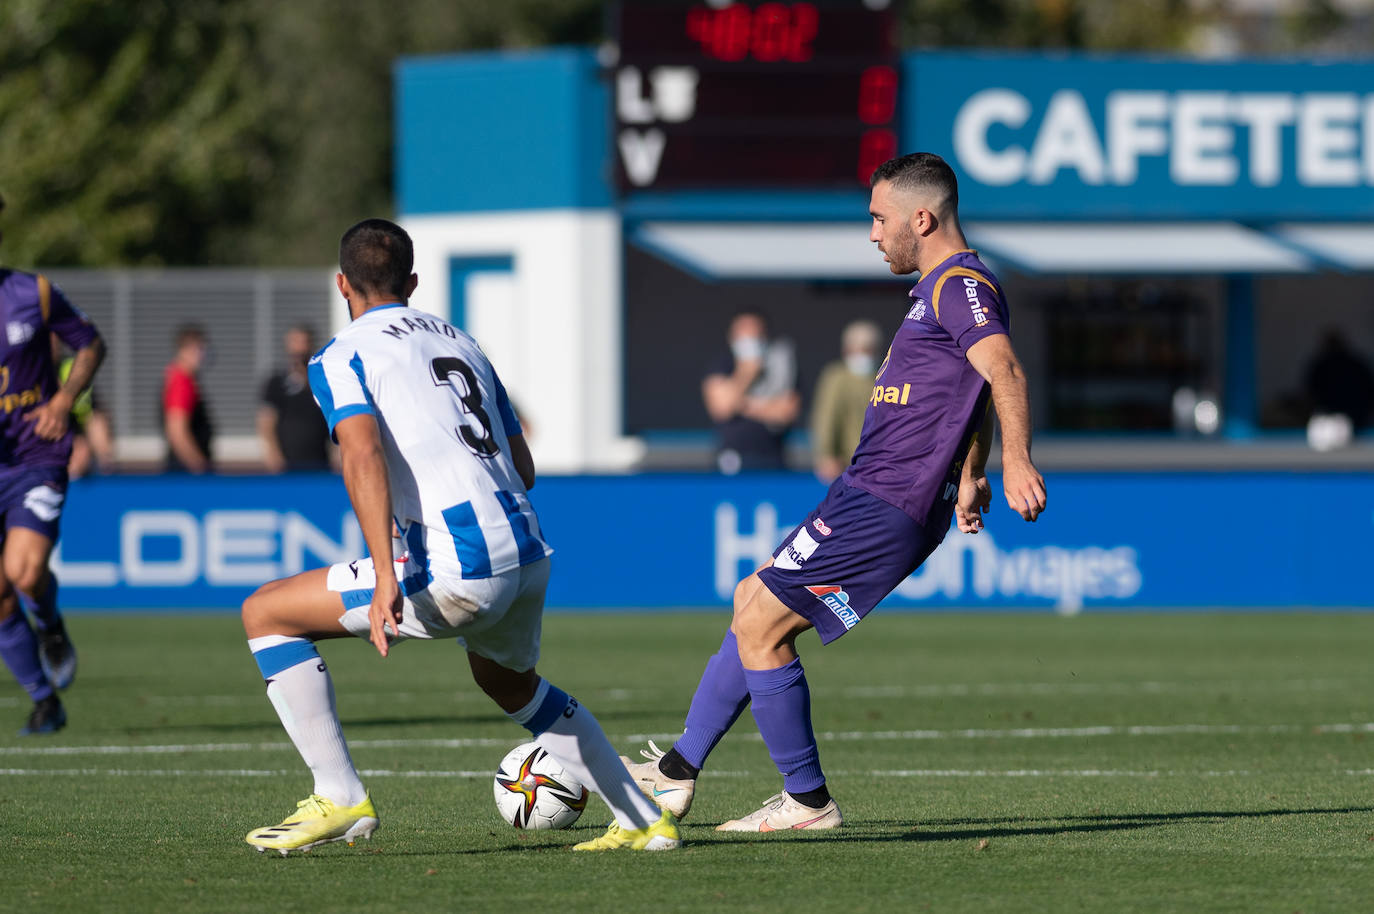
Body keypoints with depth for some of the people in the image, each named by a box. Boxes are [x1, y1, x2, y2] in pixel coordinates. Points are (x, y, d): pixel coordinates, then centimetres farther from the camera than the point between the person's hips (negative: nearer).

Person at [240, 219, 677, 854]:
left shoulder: (342, 356, 2)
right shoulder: (460, 342, 23)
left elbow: (363, 455, -17)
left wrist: (386, 578, -25)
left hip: (456, 574, -7)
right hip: (529, 558, 7)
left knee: (266, 614, 5)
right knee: (510, 683, 37)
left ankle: (340, 800, 0)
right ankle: (646, 821, 34)